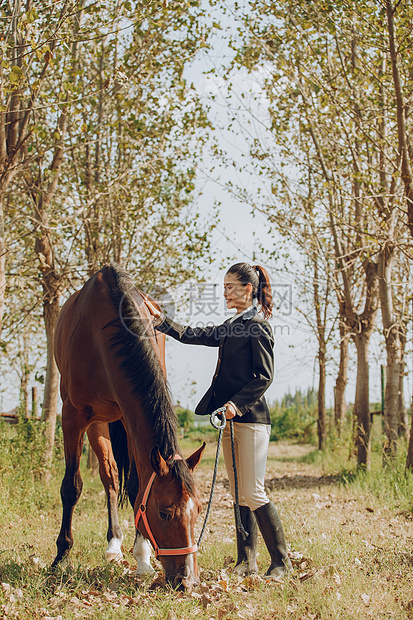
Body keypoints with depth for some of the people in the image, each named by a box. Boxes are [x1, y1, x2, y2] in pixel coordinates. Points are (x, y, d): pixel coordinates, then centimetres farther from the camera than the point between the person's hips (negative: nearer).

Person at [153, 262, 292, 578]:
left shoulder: (258, 326, -10)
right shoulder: (232, 326, 16)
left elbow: (264, 377, -15)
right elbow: (194, 335, 23)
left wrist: (237, 403, -24)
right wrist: (160, 321, 17)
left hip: (251, 418, -9)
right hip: (230, 419, 9)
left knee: (253, 494, -8)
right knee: (239, 495, 10)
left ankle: (282, 561, 2)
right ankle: (247, 561, 16)